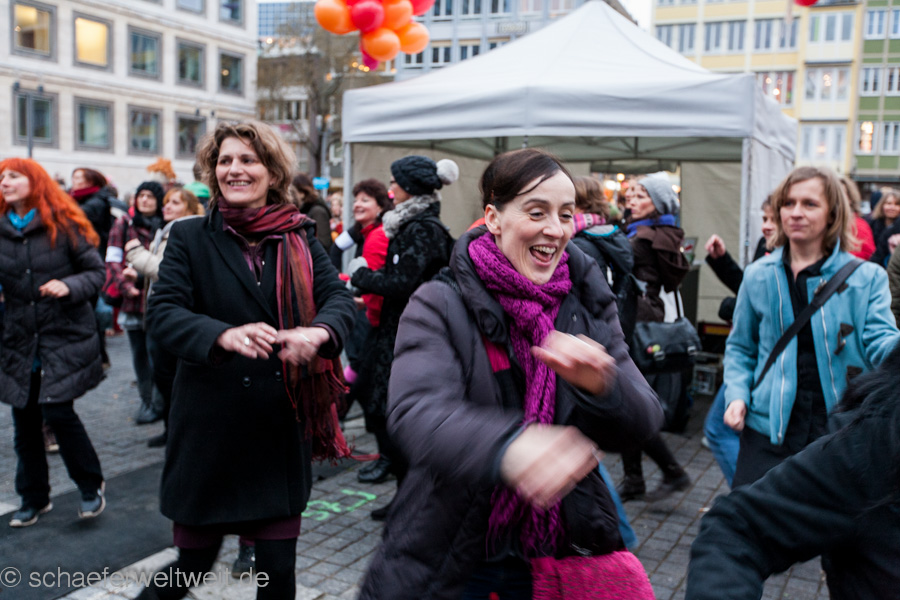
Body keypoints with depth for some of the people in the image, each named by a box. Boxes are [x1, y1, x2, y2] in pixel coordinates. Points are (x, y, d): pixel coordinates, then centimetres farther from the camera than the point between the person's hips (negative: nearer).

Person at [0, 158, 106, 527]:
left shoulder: (63, 225, -5)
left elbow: (96, 272, -3)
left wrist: (69, 286, -21)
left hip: (65, 337, -4)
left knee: (58, 411, -10)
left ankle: (91, 487, 12)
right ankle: (34, 499, 26)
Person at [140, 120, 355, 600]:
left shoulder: (300, 238, 5)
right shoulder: (190, 238, -1)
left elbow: (339, 296, -6)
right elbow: (162, 314, -11)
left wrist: (318, 331, -30)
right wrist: (224, 335, -31)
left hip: (283, 429, 2)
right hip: (210, 426, -1)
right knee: (195, 561, 10)